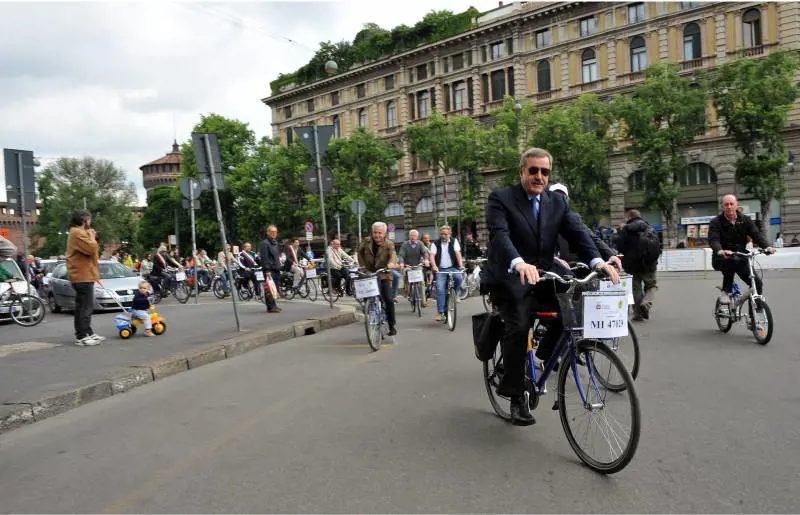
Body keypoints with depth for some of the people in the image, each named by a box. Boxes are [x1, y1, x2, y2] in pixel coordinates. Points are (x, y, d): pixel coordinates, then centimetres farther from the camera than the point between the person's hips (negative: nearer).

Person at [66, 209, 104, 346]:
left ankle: (88, 333, 22)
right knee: (86, 307, -11)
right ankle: (81, 336, -10)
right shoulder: (78, 233, -14)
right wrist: (92, 237, -6)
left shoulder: (79, 233, 20)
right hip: (83, 276, -11)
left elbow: (90, 250, 22)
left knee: (83, 306, 14)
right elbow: (92, 249, -22)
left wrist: (91, 236, 10)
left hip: (83, 275, 11)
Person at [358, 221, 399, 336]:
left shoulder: (389, 244, -8)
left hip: (383, 275, -2)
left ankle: (392, 325, 5)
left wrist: (392, 263, -48)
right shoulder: (366, 241, 1)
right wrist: (362, 265, 4)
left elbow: (393, 254, -26)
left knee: (388, 299, -10)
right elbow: (360, 252, 16)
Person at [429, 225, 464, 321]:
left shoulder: (454, 241, 5)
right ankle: (440, 312, -7)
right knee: (440, 290, -12)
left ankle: (455, 295, -4)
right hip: (441, 270, 0)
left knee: (459, 277, -31)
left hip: (452, 268, 0)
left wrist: (461, 265, -22)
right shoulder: (436, 244, 5)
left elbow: (457, 253, -7)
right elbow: (432, 255, -7)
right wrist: (434, 266, -27)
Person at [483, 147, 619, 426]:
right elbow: (500, 235, -24)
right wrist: (520, 264, -43)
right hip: (509, 278, -5)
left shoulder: (557, 202, 8)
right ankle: (516, 395, -6)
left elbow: (577, 231, -5)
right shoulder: (500, 198, -7)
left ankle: (548, 351, 9)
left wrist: (597, 261, -25)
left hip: (542, 276, 5)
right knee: (519, 326, -24)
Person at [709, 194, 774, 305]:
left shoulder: (745, 220, 3)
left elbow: (756, 234, -9)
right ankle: (725, 291, -22)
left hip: (740, 258, 4)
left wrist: (766, 246, -30)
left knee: (757, 283, -8)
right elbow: (713, 239, -23)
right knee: (731, 260, -38)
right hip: (722, 258, -4)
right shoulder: (715, 222, -8)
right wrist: (720, 251, -46)